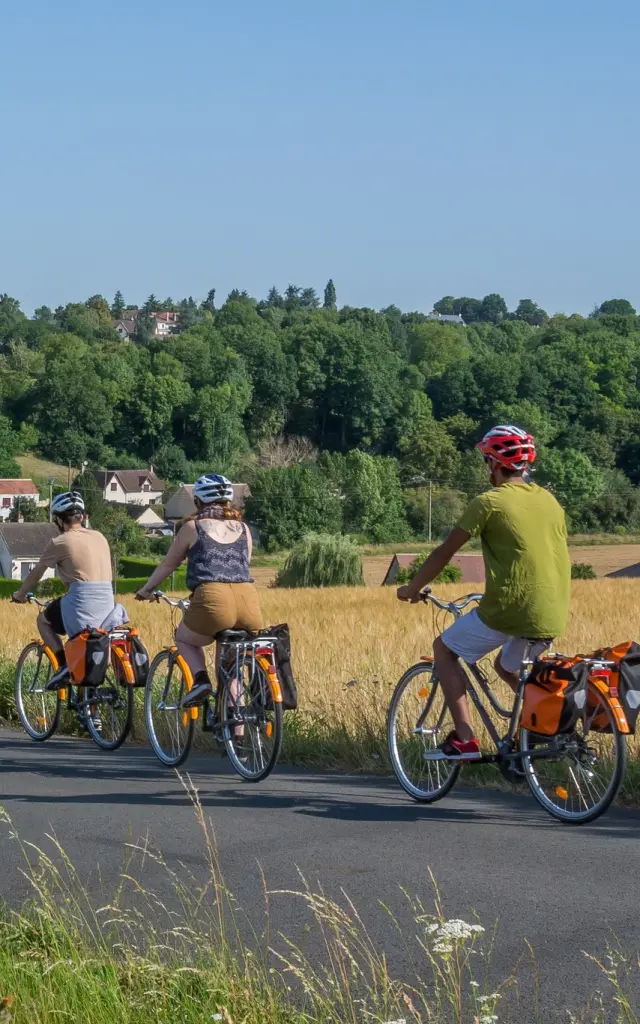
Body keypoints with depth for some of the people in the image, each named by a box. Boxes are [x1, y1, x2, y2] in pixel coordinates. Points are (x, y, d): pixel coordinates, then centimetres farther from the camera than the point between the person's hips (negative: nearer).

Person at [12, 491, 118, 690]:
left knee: (43, 619, 20)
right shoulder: (100, 538, 15)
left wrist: (20, 594, 28)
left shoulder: (59, 543, -1)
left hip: (81, 603, -5)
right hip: (107, 605, 5)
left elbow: (36, 572, 12)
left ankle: (64, 665, 3)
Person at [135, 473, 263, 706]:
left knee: (183, 638, 27)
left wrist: (146, 590, 36)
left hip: (213, 599, -3)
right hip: (249, 601, 4)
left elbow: (168, 565, 21)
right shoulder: (243, 529, 20)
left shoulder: (193, 527, 11)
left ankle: (200, 679, 1)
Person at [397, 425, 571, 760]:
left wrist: (412, 588, 14)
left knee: (444, 649, 15)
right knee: (507, 666, 33)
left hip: (507, 610, -6)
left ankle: (464, 739, 4)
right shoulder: (549, 501, 12)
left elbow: (444, 552, -1)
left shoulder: (489, 502, -6)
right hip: (552, 618, 7)